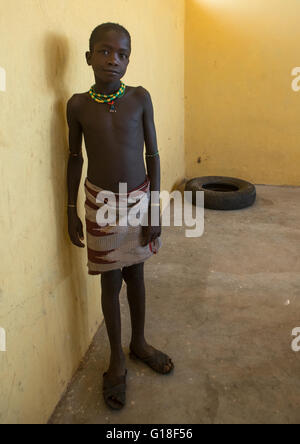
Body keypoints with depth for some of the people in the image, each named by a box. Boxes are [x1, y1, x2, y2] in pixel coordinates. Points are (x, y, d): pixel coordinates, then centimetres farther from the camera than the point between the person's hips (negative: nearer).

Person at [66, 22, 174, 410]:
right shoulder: (78, 105, -6)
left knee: (135, 275, 16)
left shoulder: (140, 98, -6)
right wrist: (71, 211, 3)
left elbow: (152, 154, -2)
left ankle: (139, 342, 38)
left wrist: (154, 207, -5)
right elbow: (75, 159, 2)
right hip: (102, 203, -1)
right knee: (110, 281, 9)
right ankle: (117, 359, 28)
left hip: (139, 199, 1)